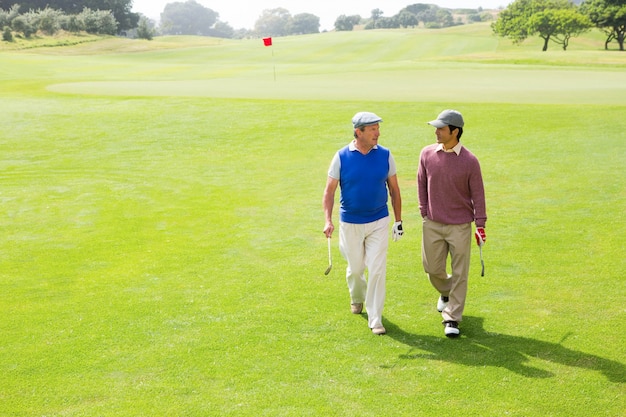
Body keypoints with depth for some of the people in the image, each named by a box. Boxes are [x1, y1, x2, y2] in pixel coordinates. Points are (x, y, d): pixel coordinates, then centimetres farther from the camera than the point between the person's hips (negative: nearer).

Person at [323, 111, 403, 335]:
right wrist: (328, 220, -17)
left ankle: (375, 319, 4)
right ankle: (357, 297, 46)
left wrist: (398, 221, 4)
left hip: (379, 222, 0)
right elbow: (329, 191, -6)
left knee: (377, 270, -5)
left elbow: (394, 189, 4)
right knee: (355, 268, 14)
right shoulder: (342, 157, -9)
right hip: (350, 223, 0)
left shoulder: (385, 155, -5)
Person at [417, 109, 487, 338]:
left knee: (459, 273, 0)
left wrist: (480, 225, -6)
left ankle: (452, 318, 9)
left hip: (460, 226, -3)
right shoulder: (427, 154, -3)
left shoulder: (469, 161, -11)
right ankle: (446, 292, 44)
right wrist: (425, 214, 6)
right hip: (432, 224, 3)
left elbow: (478, 194, -5)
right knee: (432, 268, 12)